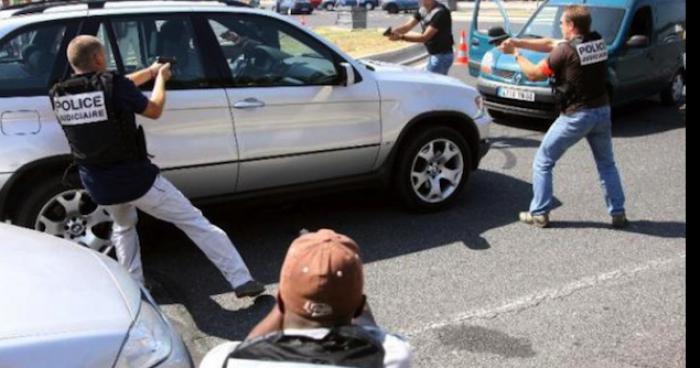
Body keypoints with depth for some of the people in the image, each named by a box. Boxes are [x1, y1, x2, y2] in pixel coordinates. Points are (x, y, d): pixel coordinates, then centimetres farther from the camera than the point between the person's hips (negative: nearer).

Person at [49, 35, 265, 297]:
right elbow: (154, 110, 1)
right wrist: (160, 78, 19)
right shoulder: (113, 84, -15)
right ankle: (242, 280, 5)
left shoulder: (58, 94, 1)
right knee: (195, 221, 5)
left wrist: (149, 72, 27)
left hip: (98, 185, 5)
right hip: (136, 178, -5)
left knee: (123, 227, 34)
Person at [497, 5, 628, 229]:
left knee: (543, 163, 9)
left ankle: (539, 214, 11)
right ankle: (618, 213, 20)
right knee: (606, 164, 21)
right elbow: (550, 44, 10)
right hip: (602, 111, 6)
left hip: (576, 116, -6)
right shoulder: (598, 42, 5)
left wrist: (517, 55, 10)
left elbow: (534, 74, -6)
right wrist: (518, 42, 7)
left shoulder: (566, 50, -17)